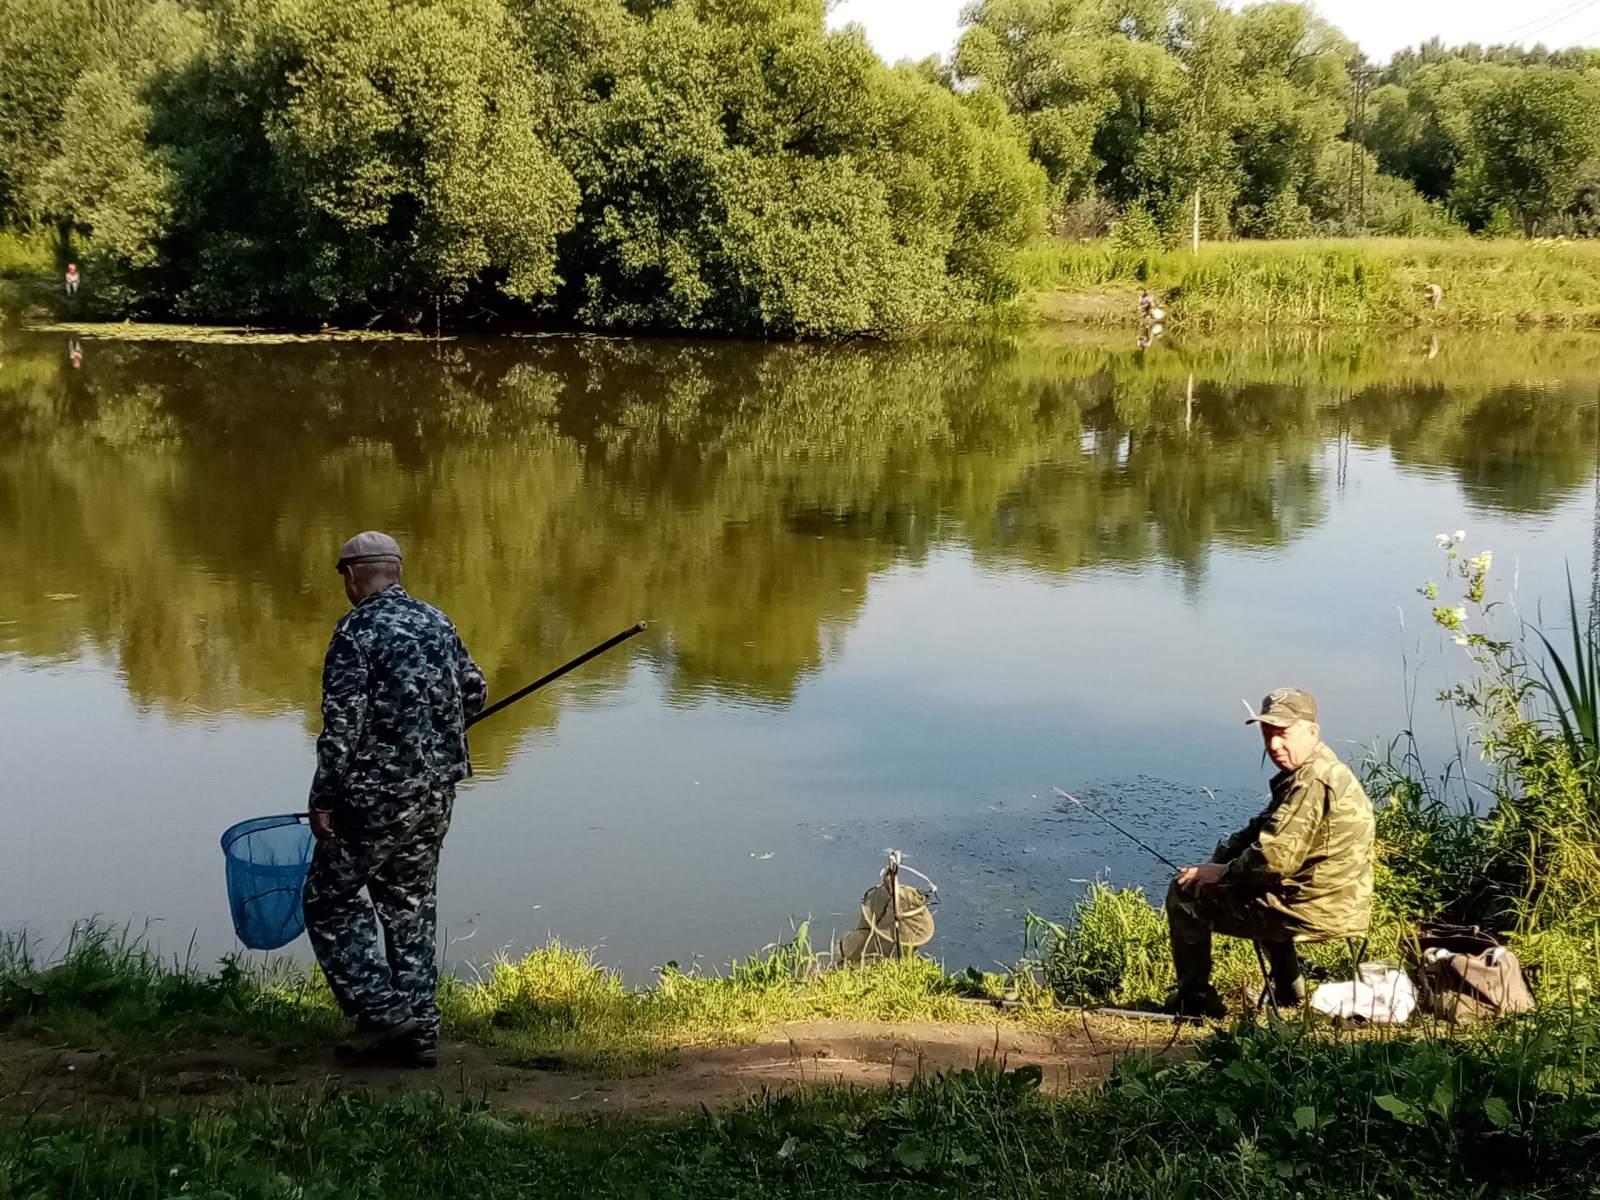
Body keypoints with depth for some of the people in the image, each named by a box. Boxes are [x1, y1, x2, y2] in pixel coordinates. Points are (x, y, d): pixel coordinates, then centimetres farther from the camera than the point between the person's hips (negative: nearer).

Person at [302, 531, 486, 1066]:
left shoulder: (357, 630, -12)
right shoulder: (437, 622, 9)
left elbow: (342, 722, -17)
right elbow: (474, 692, 16)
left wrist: (323, 799, -13)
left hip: (377, 794, -7)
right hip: (437, 792, 7)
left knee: (331, 898, 7)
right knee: (411, 903, 15)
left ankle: (382, 1011, 0)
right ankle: (418, 1030, 16)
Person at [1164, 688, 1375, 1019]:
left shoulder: (1313, 783, -22)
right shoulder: (1301, 774, 13)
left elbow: (1276, 859, -27)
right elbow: (1258, 832, 17)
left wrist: (1222, 873, -10)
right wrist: (1214, 863, 3)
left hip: (1313, 914, -11)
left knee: (1186, 895, -1)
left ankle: (1193, 998, 12)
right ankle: (1289, 988, 37)